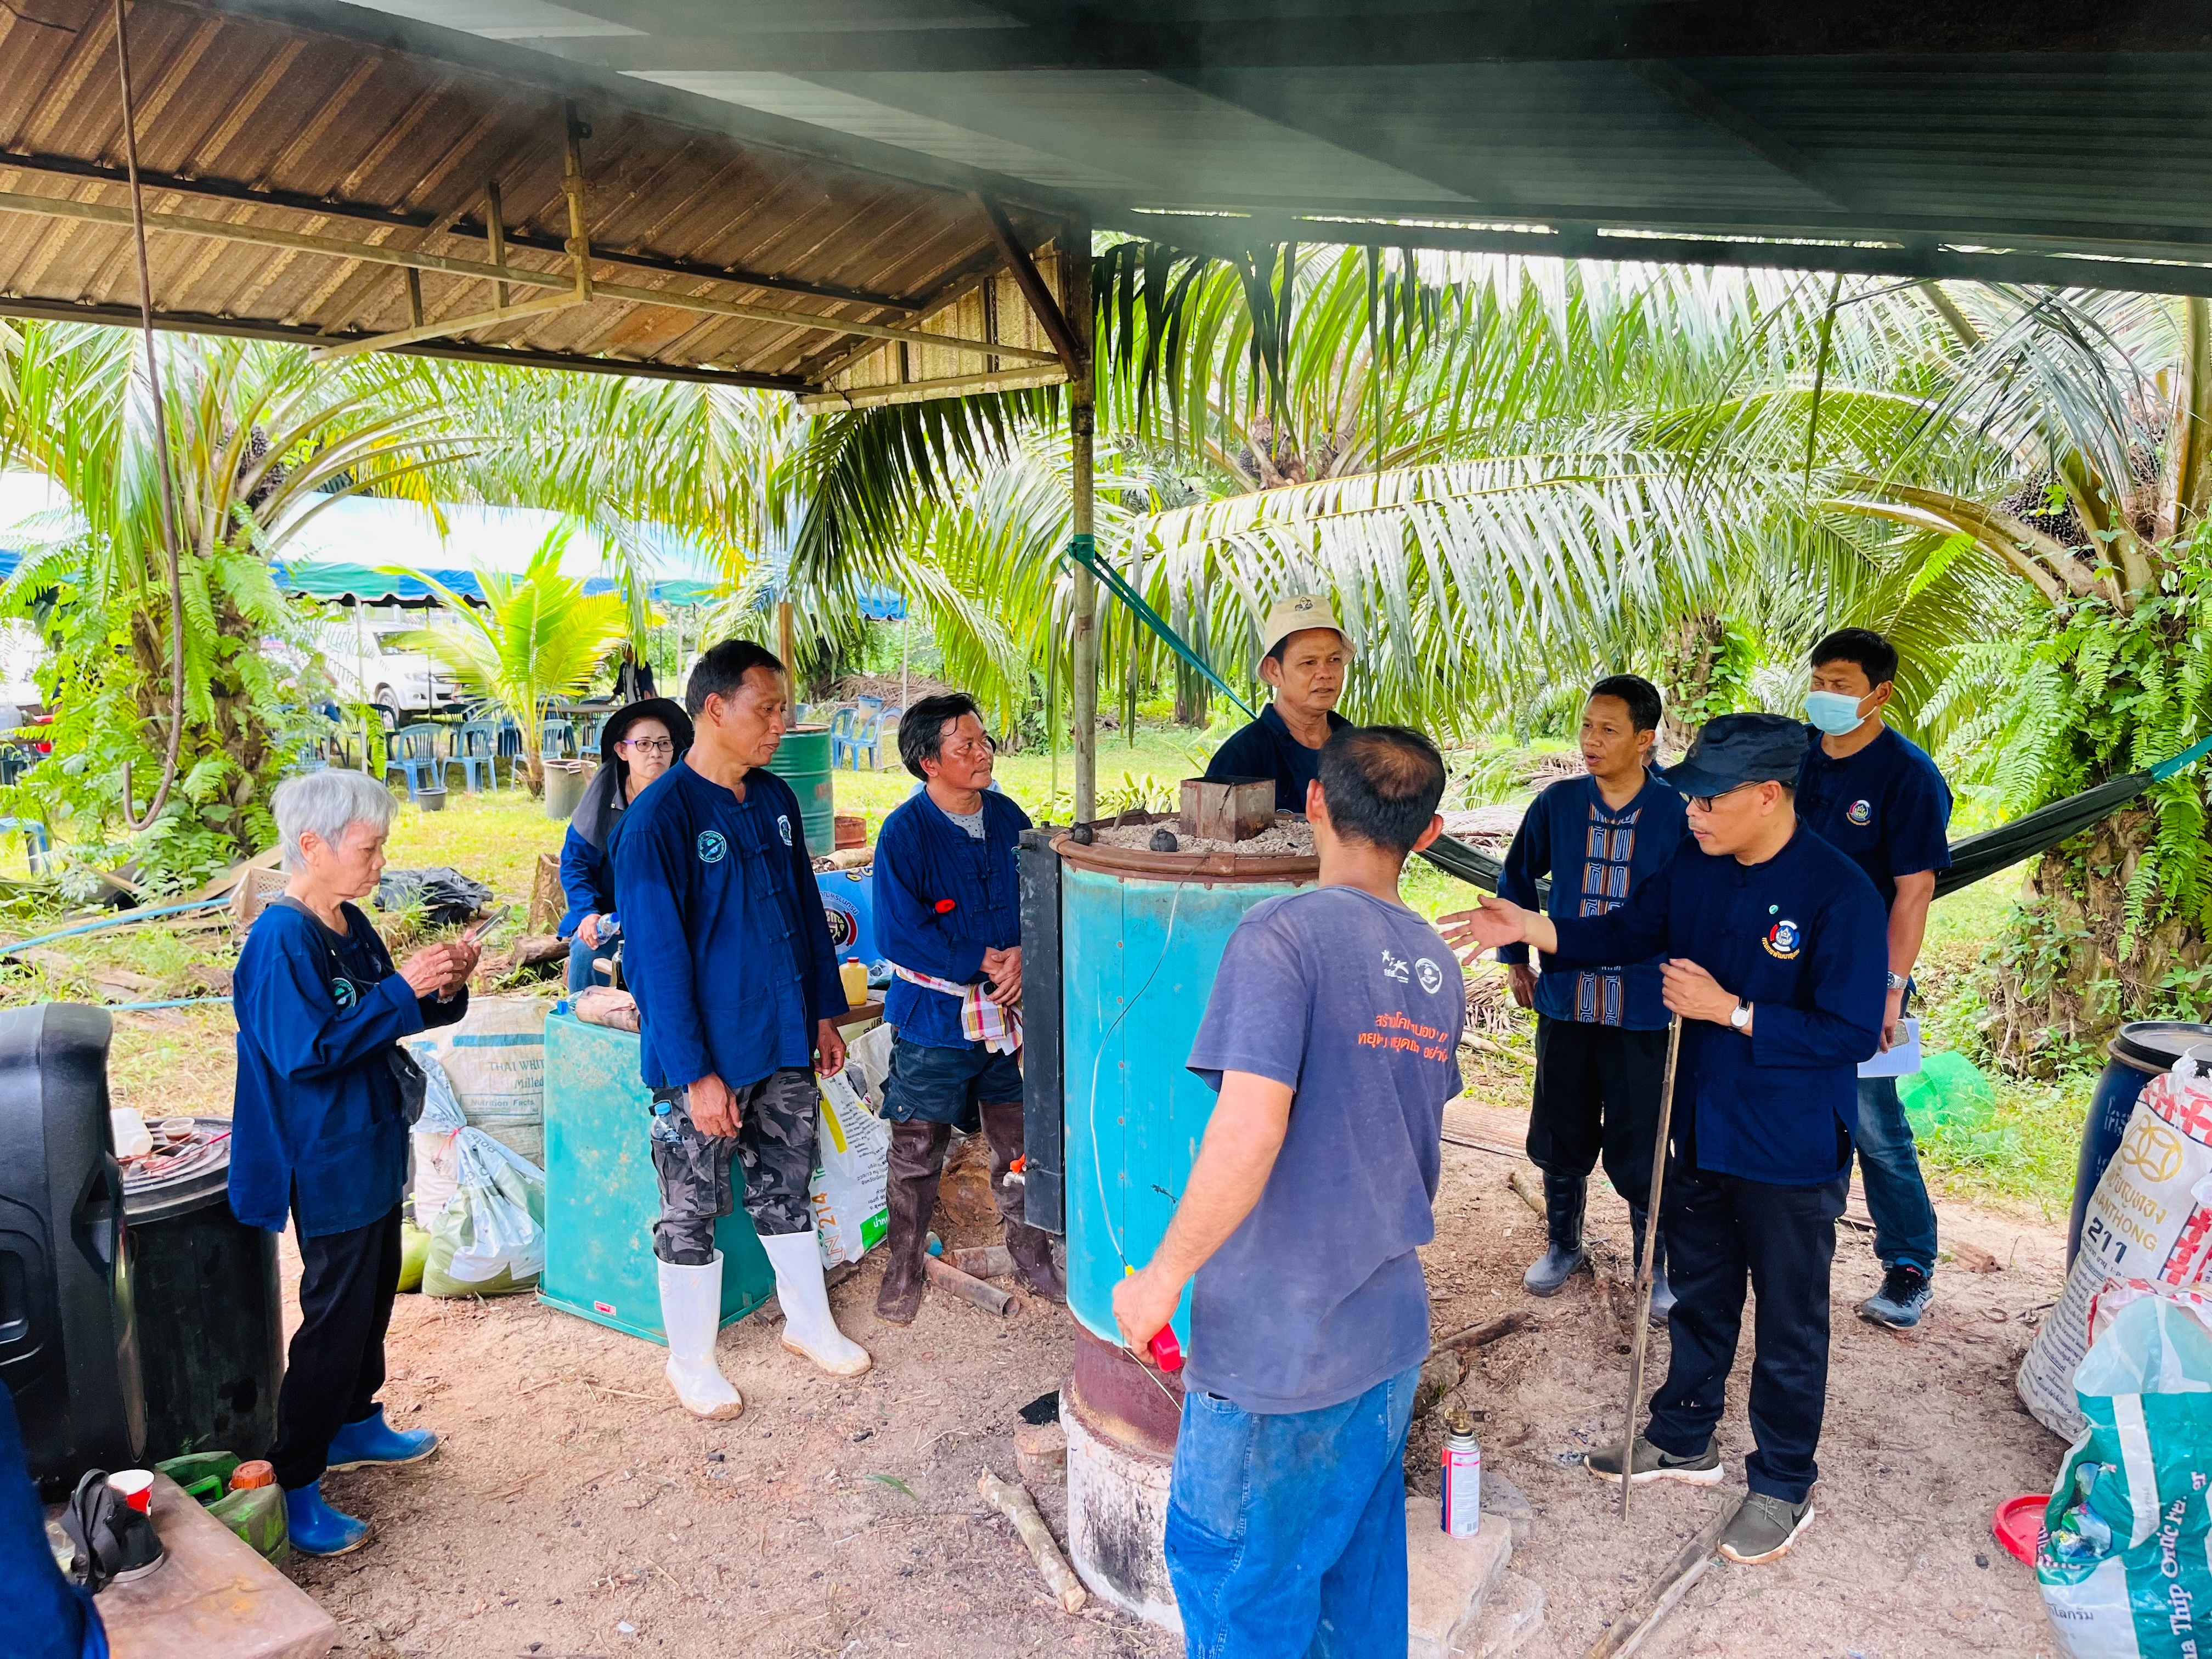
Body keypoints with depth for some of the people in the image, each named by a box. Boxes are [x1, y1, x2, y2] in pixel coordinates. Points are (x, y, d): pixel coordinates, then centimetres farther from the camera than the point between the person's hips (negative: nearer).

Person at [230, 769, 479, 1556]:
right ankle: (293, 1484, 14)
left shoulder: (351, 926, 6)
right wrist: (403, 989, -25)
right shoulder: (282, 941, -21)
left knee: (374, 1293, 21)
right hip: (328, 1161, -9)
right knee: (336, 1315, 0)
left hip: (372, 1150, 9)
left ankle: (354, 1424, 39)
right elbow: (305, 1050, -26)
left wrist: (443, 988, -4)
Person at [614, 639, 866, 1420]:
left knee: (786, 1188, 20)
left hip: (783, 1042, 6)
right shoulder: (657, 819, -17)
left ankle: (809, 1323, 38)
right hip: (705, 1058, -6)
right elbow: (657, 955, -18)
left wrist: (825, 1013, 12)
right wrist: (696, 1073, -19)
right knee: (693, 1211, 10)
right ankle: (691, 1361, 28)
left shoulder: (774, 800, 4)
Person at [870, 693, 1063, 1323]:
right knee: (917, 1154, 8)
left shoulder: (1008, 818, 3)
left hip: (1010, 1011, 5)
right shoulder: (905, 832, -13)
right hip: (934, 1017, -4)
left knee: (1021, 1145, 15)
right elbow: (897, 933, -17)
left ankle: (1032, 1259, 33)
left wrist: (1024, 957, -10)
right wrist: (983, 963, -17)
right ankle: (904, 1269, 28)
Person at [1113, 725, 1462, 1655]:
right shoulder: (1437, 965, 4)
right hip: (1391, 1329, 7)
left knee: (1232, 1570, 12)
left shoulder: (1283, 935, -19)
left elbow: (1249, 1133, -26)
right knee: (1362, 1567, 23)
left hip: (1278, 1342, -7)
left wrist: (1162, 1278, -16)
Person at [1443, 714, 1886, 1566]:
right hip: (1702, 1132, 6)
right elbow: (1630, 930, 9)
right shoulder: (1695, 868, -3)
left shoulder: (1839, 894, -23)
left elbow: (1852, 1033, -23)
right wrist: (1531, 929, -6)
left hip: (1792, 1150, -6)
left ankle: (1784, 1488, 31)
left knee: (1789, 1325, 12)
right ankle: (1684, 1441, 42)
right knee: (1698, 1297, 23)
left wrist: (1728, 1010, -26)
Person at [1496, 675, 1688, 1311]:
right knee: (1560, 1139, 15)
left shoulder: (1676, 816, -10)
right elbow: (1517, 880, 13)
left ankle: (1657, 1267, 26)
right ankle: (1563, 1245, 36)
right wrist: (1516, 957, 12)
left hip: (1643, 1014, -3)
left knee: (1639, 1150, 5)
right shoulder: (1557, 804, -2)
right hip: (1565, 1003, 3)